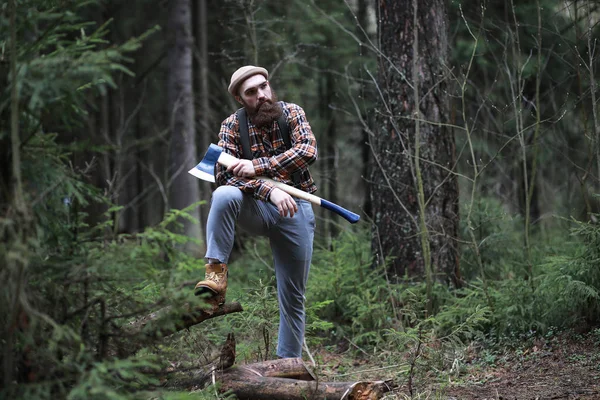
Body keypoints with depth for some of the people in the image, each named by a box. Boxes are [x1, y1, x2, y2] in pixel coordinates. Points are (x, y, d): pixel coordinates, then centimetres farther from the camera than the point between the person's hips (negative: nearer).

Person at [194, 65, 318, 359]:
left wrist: (257, 166, -27)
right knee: (224, 195, -35)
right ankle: (216, 275, -34)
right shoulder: (232, 126, -2)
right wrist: (269, 190, -29)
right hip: (256, 207, -1)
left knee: (293, 298, 5)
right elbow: (224, 175, -14)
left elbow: (307, 151, -18)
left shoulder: (292, 113, 0)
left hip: (296, 209, 1)